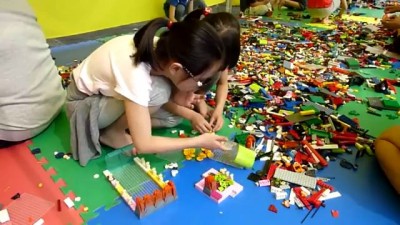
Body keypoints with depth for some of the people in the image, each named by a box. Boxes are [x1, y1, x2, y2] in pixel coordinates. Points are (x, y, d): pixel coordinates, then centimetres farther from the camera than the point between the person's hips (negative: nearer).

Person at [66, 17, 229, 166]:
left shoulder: (162, 49, -20)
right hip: (83, 103, -6)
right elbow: (142, 144, -32)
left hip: (104, 89, 7)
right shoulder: (136, 75, -39)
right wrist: (199, 141, -25)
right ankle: (112, 132, -7)